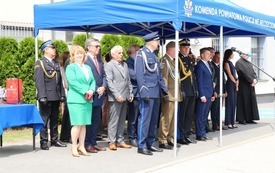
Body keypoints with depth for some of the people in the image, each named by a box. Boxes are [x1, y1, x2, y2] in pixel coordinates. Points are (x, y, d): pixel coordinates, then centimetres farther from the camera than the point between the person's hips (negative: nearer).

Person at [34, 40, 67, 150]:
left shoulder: (56, 63, 17)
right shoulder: (40, 63, -4)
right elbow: (39, 81, -12)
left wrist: (62, 94, 11)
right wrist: (42, 96, -19)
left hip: (56, 97, 7)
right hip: (46, 98, -7)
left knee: (55, 120, 13)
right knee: (44, 120, -2)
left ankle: (54, 140, 21)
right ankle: (43, 142, 4)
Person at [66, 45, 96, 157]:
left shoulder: (87, 68, 20)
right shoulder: (70, 67, 0)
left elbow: (92, 81, 15)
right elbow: (72, 82, -12)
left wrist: (91, 90, -6)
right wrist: (85, 91, -15)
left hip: (87, 100, 6)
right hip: (76, 100, -6)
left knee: (84, 124, 7)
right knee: (77, 124, -9)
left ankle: (81, 146, 12)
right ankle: (74, 147, -1)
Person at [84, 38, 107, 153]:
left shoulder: (99, 60, 15)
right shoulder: (85, 59, -11)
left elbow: (103, 75, 16)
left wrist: (103, 87, -1)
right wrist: (96, 89, -14)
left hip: (99, 94, 8)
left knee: (96, 120, 11)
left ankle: (93, 143, 18)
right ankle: (87, 144, 7)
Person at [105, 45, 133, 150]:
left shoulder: (125, 65, 18)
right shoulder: (109, 66, -5)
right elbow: (109, 82, -12)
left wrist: (130, 92, 12)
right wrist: (117, 95, -18)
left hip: (124, 97, 7)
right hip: (115, 98, -7)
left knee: (122, 120, 11)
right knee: (113, 120, -4)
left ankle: (120, 140, 18)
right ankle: (112, 142, 2)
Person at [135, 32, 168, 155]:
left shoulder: (154, 55, 17)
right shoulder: (141, 54, -7)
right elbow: (139, 74, -13)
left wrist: (164, 89, 14)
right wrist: (144, 92, -19)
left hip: (156, 93, 8)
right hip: (148, 93, -8)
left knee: (154, 120, 11)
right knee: (144, 119, -6)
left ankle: (150, 143, 19)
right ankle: (141, 146, -1)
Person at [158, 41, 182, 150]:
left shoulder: (173, 61, 18)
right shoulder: (164, 60, -10)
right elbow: (164, 78, -15)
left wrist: (179, 92, 19)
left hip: (175, 94, 9)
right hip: (169, 95, -9)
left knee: (172, 118, 13)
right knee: (166, 118, -7)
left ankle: (170, 139, 21)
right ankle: (162, 141, -1)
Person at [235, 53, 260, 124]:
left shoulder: (249, 63, 18)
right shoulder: (239, 63, -8)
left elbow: (253, 72, 11)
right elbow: (244, 73, -17)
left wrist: (255, 79, -8)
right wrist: (251, 81, -17)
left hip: (250, 86, 8)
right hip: (243, 86, -8)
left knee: (251, 101, 7)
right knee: (243, 102, -4)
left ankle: (249, 119, 12)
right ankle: (241, 119, 3)